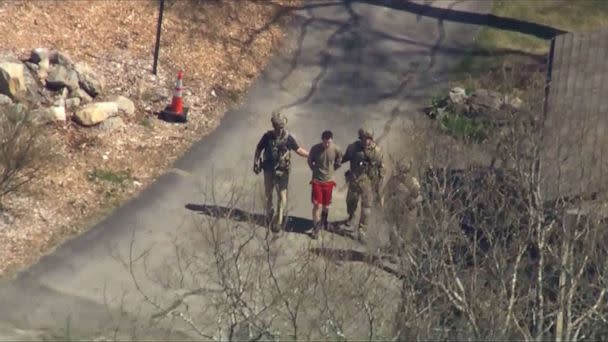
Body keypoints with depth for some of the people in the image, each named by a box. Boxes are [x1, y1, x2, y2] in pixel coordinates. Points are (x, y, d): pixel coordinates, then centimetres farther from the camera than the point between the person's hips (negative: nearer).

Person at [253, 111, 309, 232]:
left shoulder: (288, 138, -9)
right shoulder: (267, 136, -7)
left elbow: (298, 150, 4)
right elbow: (258, 149, 4)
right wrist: (256, 163, -3)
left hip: (282, 171, -1)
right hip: (269, 171, 1)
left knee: (282, 195, -6)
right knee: (268, 194, 14)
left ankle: (278, 221, 0)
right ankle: (269, 214, 37)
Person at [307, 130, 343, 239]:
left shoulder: (336, 150, -14)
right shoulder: (315, 148, -16)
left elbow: (338, 163, 6)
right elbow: (310, 161, 3)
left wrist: (330, 171, 8)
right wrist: (316, 170, 4)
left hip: (329, 181, 2)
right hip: (317, 181, -2)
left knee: (326, 205, 15)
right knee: (317, 205, -5)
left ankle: (324, 221, 41)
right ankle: (315, 228, 4)